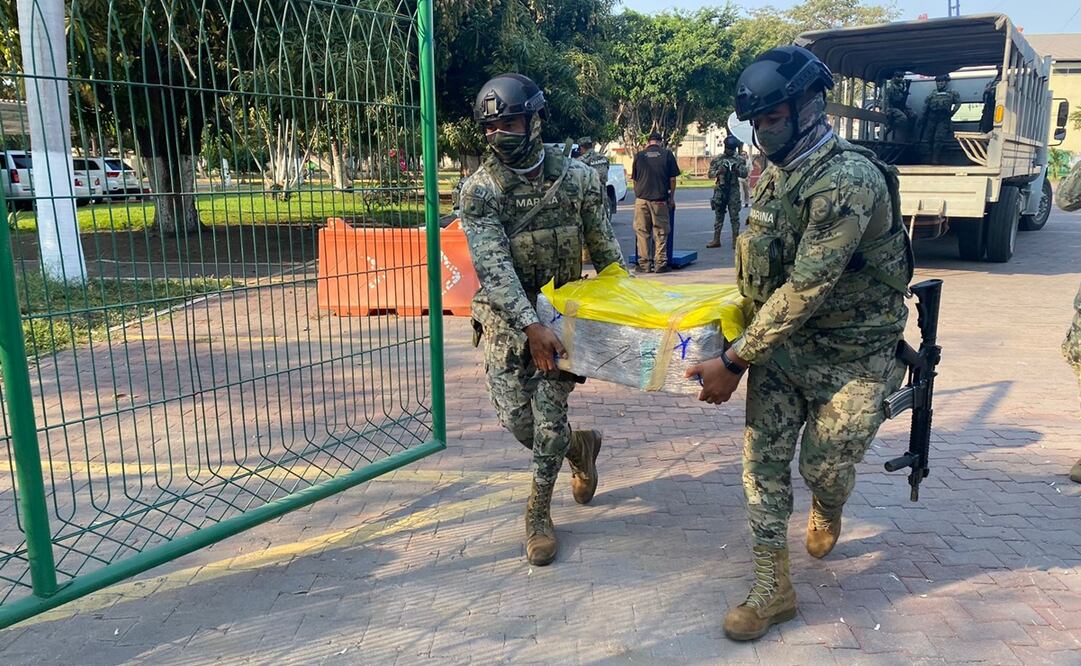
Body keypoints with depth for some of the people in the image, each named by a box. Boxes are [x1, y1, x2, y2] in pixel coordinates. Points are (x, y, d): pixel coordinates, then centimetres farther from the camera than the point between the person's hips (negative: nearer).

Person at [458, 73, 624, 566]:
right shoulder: (479, 189, -11)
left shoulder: (576, 177, -5)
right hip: (507, 318, 0)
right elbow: (493, 267, -20)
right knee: (516, 420, 0)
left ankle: (538, 513, 19)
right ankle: (580, 446, 32)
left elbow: (604, 247, 5)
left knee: (549, 418, -2)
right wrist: (532, 327, -30)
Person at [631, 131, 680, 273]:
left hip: (641, 199, 1)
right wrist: (671, 197, 12)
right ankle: (660, 264, 4)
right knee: (660, 232, 5)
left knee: (642, 232, 6)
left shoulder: (639, 155, 7)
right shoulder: (667, 154, 3)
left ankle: (644, 264, 6)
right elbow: (672, 179, 2)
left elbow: (634, 179, 12)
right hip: (660, 200, -1)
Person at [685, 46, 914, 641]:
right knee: (763, 457, 1)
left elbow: (805, 290, -28)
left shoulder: (850, 179, -25)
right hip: (781, 341, 7)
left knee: (824, 464, 6)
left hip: (851, 356, -6)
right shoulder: (773, 174, 2)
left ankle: (827, 514, 44)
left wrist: (733, 362, -26)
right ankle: (773, 587, 12)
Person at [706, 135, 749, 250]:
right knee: (718, 215, 6)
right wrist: (718, 172, -15)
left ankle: (735, 240, 4)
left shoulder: (740, 159, 5)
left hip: (734, 191, -1)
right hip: (720, 190, 1)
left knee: (734, 216, 0)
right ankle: (716, 240, 11)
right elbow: (710, 173, 5)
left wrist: (737, 170, -19)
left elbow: (745, 174, 0)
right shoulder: (717, 159, 6)